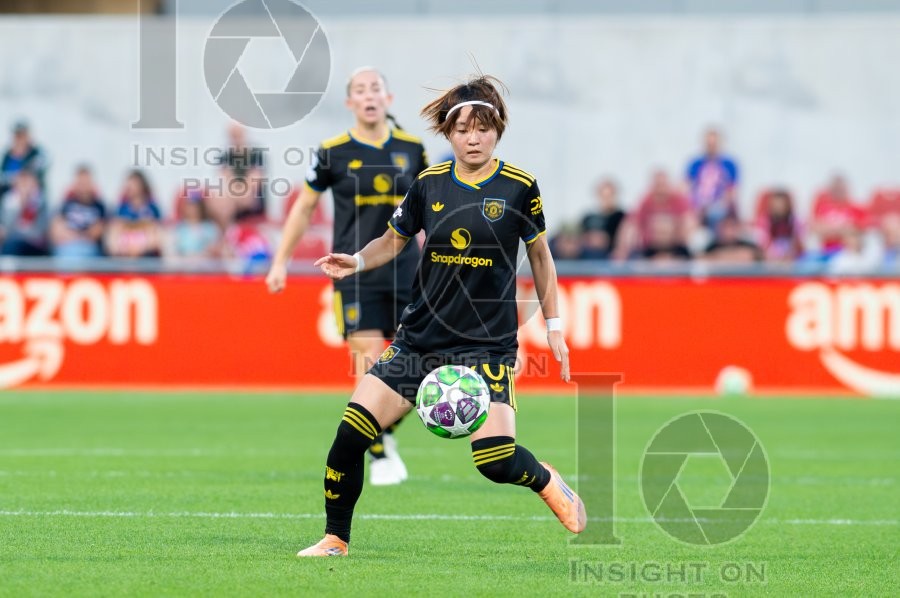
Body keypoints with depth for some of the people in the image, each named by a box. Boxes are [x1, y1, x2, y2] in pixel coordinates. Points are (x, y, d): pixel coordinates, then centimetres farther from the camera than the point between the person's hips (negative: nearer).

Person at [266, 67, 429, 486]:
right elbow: (304, 206, 8)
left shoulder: (411, 148, 4)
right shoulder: (334, 153, -3)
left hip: (404, 272, 3)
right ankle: (379, 458, 0)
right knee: (369, 365, -11)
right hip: (356, 274, -3)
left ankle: (385, 434, 28)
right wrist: (281, 260, 7)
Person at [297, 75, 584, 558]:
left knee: (496, 461, -17)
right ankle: (336, 539, 7)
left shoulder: (519, 187, -4)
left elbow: (540, 254, 9)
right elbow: (393, 241, 14)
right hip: (420, 337, 3)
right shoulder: (429, 184, 1)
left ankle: (549, 483, 18)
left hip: (487, 344, -3)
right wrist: (356, 262, -6)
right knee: (350, 434, -11)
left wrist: (553, 325, 10)